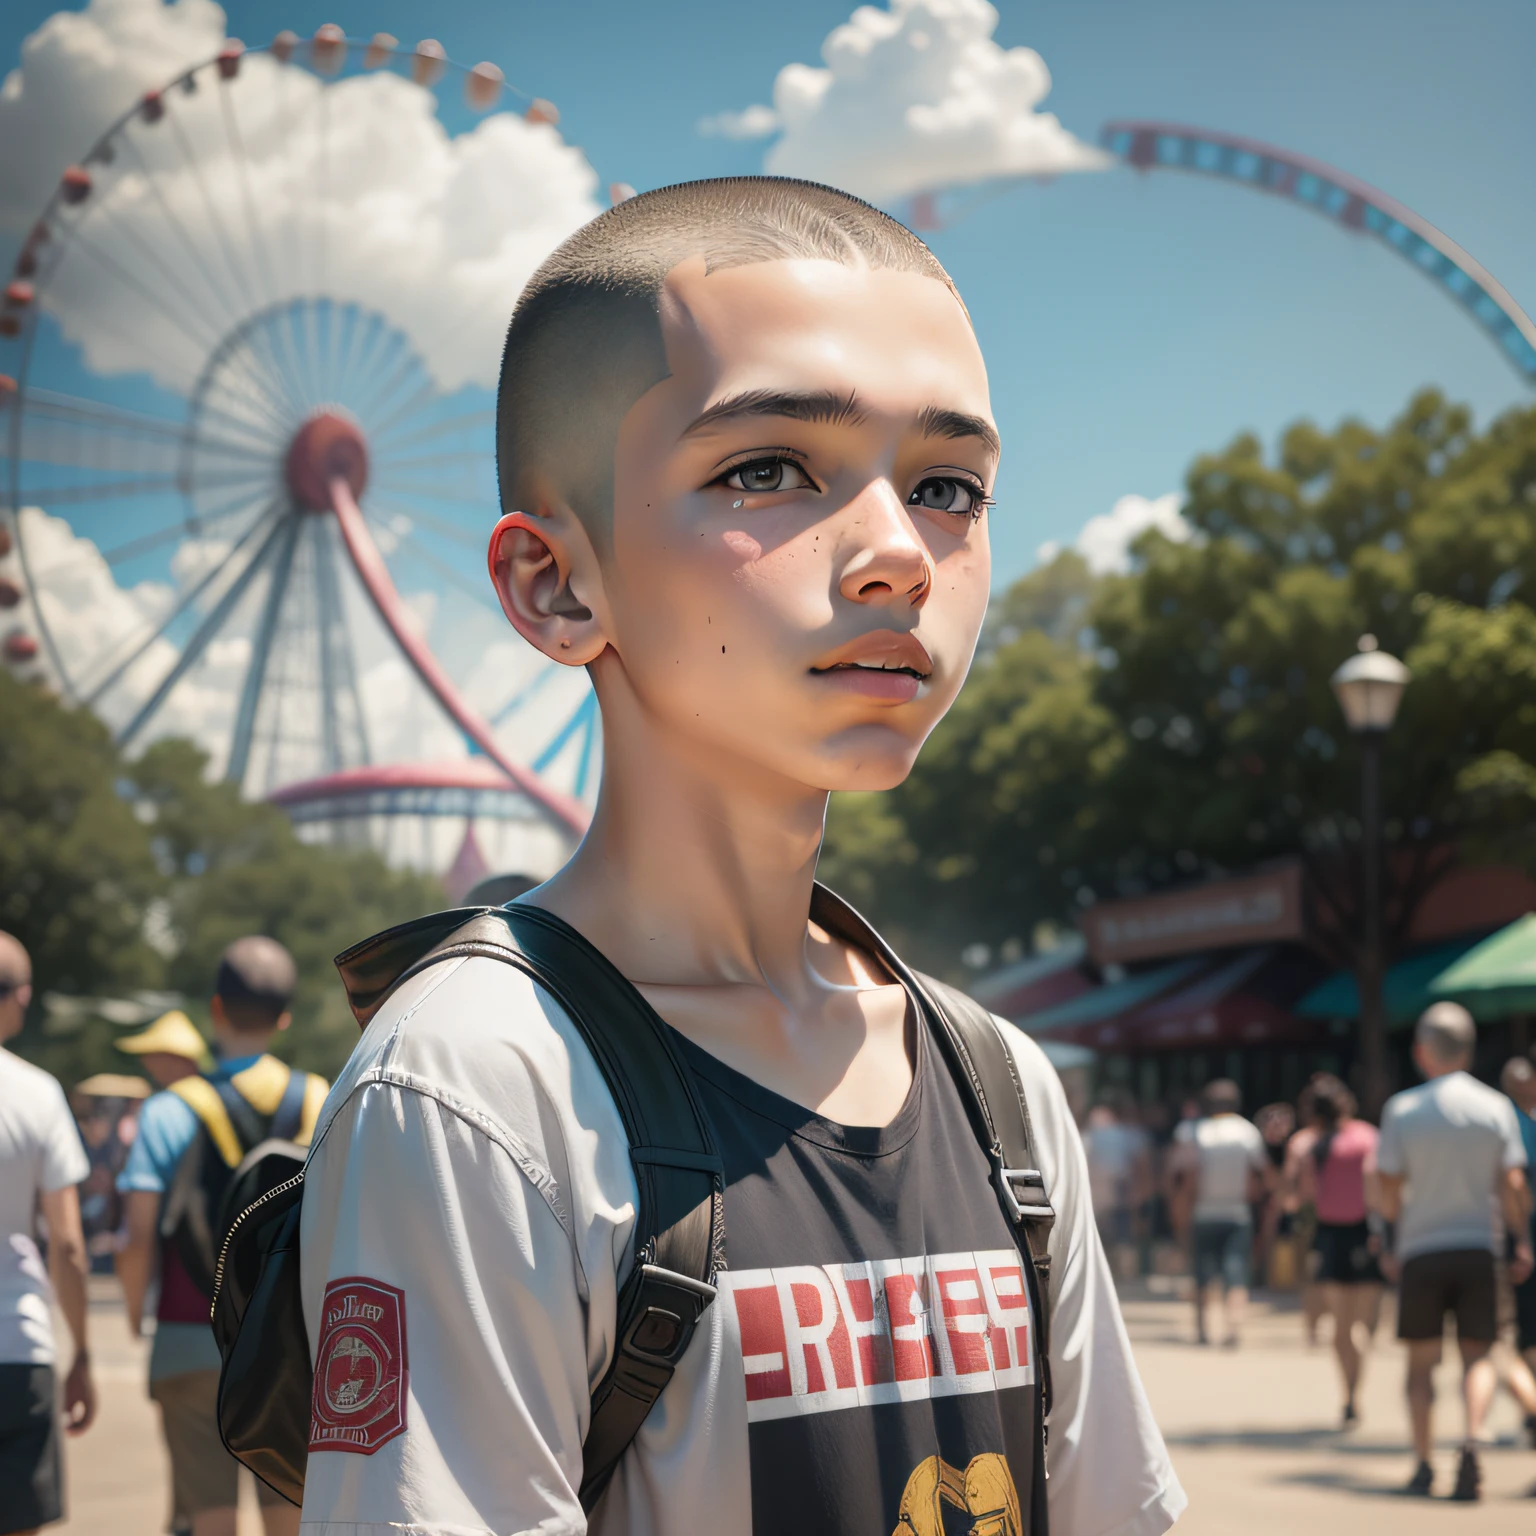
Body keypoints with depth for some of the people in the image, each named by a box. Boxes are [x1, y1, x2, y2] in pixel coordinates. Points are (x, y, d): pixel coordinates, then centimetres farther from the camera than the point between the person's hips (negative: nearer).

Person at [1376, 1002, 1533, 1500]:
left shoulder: (1402, 1109, -4)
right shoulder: (1495, 1106, -1)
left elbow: (1389, 1192, -4)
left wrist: (1395, 1227, 14)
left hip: (1420, 1251, -1)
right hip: (1478, 1247, 1)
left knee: (1422, 1361, 9)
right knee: (1477, 1354, 7)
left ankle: (1423, 1464, 6)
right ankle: (1472, 1440, -17)